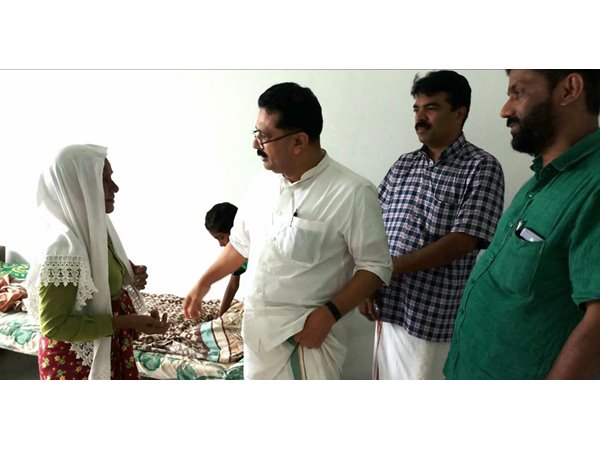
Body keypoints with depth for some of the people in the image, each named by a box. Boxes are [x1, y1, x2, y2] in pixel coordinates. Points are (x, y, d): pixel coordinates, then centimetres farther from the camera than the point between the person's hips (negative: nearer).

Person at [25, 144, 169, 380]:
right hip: (77, 359, -8)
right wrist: (126, 322, -30)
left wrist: (133, 271, -5)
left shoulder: (95, 226, -3)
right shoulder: (63, 246, -29)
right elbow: (53, 324, -27)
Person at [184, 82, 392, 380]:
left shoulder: (353, 193, -19)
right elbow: (242, 242, 16)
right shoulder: (264, 183, 2)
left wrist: (329, 313, -23)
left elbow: (375, 266, -15)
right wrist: (204, 283, 18)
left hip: (307, 332, -6)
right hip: (257, 327, 7)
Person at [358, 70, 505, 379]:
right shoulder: (402, 165, 9)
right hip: (388, 308, 5)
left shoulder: (482, 167, -8)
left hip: (436, 316, -5)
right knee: (387, 377, 18)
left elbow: (461, 242, -17)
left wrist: (389, 267, -17)